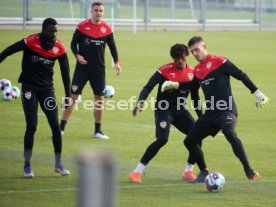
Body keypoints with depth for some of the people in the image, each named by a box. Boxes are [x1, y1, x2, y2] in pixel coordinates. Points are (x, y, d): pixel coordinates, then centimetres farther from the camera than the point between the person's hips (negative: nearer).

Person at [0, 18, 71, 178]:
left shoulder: (59, 48, -5)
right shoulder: (30, 42, -17)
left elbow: (65, 72, 3)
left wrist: (68, 95, 0)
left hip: (47, 88, 3)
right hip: (29, 87, -3)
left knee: (55, 125, -3)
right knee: (31, 126, -11)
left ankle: (59, 164, 11)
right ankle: (27, 165, 2)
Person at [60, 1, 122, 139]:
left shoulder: (107, 29, 2)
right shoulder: (82, 27, -5)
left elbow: (112, 46, 10)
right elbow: (73, 44, 1)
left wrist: (116, 62, -1)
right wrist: (77, 55, -17)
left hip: (99, 70, 2)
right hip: (82, 68, -2)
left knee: (99, 99, 4)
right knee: (73, 96, -5)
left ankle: (98, 131, 13)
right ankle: (61, 128, 1)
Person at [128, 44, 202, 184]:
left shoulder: (192, 73, 1)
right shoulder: (165, 71, -14)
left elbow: (195, 97, 11)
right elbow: (148, 87, -21)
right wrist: (140, 102, -39)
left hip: (180, 110, 5)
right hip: (164, 109, -5)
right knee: (162, 139, -25)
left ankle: (188, 172, 8)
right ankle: (137, 172, -19)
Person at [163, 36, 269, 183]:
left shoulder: (219, 62, -7)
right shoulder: (197, 70, 14)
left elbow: (241, 75, -6)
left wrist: (257, 93, -7)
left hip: (226, 110, -8)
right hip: (210, 113, 8)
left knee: (230, 134, -35)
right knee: (189, 141, 8)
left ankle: (249, 171, -37)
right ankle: (204, 172, 25)